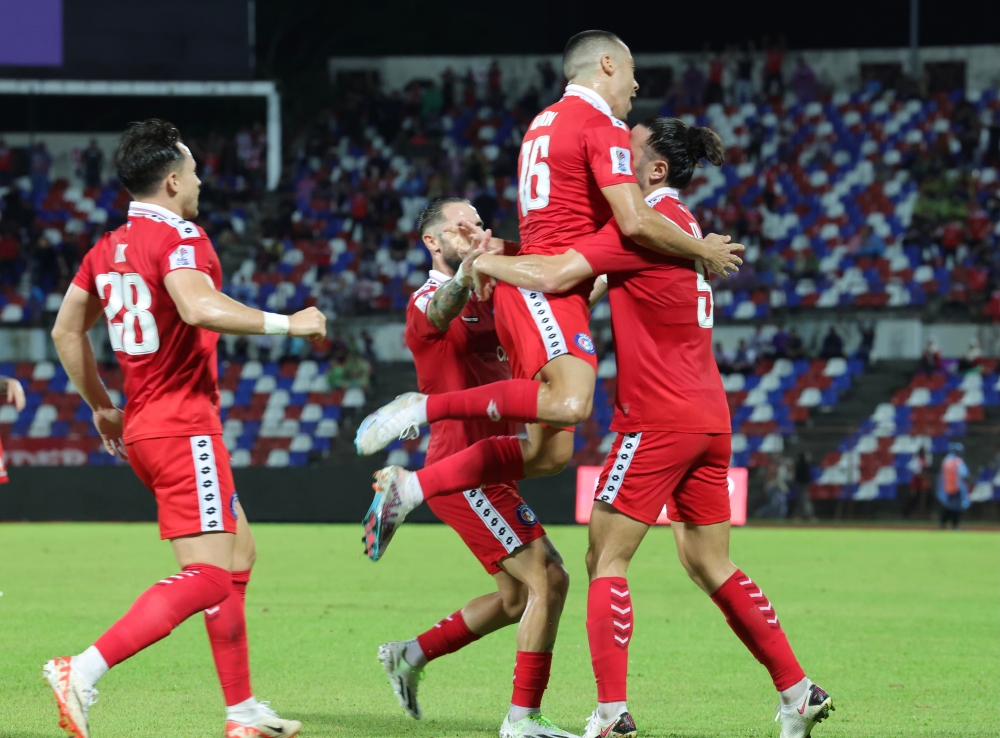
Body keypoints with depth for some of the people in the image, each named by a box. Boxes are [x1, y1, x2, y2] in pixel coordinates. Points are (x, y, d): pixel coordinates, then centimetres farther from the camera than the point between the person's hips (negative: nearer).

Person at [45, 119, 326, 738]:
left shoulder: (107, 250, 13)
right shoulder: (180, 238, -12)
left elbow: (67, 330, 21)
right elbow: (197, 306, -31)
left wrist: (102, 406, 29)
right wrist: (286, 323, -23)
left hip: (140, 428, 10)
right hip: (185, 427, -10)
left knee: (239, 553, 18)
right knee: (207, 578, -12)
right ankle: (84, 673, -23)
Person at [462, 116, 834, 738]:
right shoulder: (682, 222, 17)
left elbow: (556, 276, -19)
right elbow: (600, 282, 26)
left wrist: (488, 264, -1)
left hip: (660, 418, -9)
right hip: (708, 417, 9)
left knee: (606, 559, -5)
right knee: (711, 565, 14)